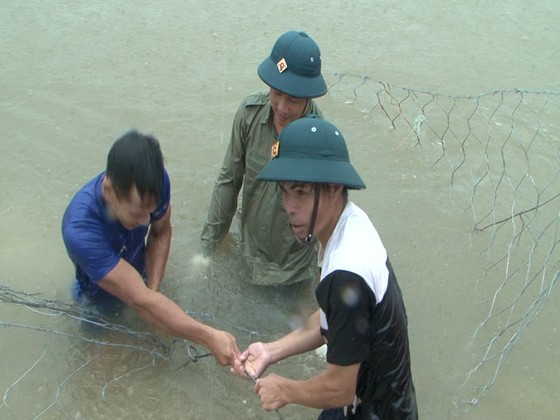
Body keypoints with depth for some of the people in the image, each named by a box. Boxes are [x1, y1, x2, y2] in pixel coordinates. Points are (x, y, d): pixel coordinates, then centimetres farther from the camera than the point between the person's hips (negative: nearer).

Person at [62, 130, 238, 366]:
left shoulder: (155, 183, -32)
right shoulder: (80, 230, -45)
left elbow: (161, 232, -11)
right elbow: (141, 302, -44)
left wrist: (152, 291, -22)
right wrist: (210, 338, -47)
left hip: (140, 274, 3)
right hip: (101, 302, -3)